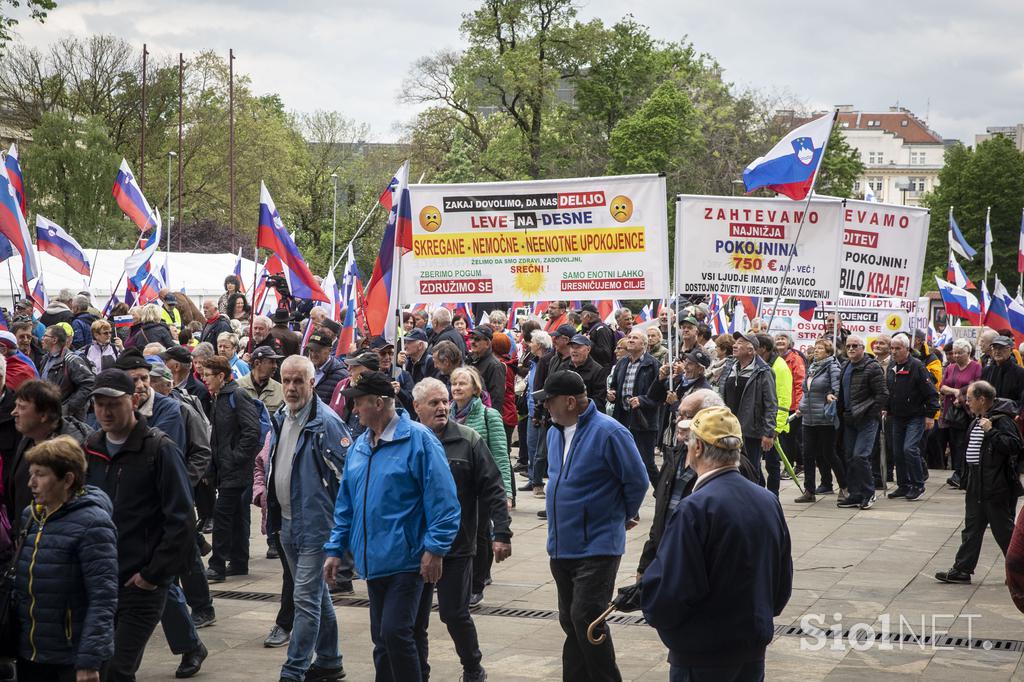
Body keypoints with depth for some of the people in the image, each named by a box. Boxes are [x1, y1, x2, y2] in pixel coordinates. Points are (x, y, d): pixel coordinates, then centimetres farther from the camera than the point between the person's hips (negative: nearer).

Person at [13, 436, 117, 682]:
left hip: (72, 661, -7)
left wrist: (89, 661, -22)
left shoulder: (91, 524, -14)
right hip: (29, 654, 7)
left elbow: (103, 598, -18)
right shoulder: (29, 517, 8)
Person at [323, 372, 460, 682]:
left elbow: (442, 499, -14)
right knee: (381, 638, 13)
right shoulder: (359, 446, 11)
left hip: (406, 560, -7)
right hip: (374, 561, 7)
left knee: (395, 633, -13)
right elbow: (345, 503, 18)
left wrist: (435, 548, -18)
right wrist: (335, 549, 14)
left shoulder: (417, 439, -11)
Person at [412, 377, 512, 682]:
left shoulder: (468, 441, -3)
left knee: (455, 614, 1)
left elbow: (492, 490, -3)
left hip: (457, 546, -2)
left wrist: (502, 532, -8)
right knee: (414, 619, 7)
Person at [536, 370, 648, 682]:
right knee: (570, 620, 13)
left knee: (586, 619, -13)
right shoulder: (554, 433, 7)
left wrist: (624, 516, 3)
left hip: (597, 547, -8)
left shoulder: (608, 433, -18)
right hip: (561, 546, 8)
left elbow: (638, 481, -11)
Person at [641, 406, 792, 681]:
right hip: (754, 651, 7)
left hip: (701, 657, -7)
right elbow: (783, 582, 10)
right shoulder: (768, 500, 1)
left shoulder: (694, 509, -22)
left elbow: (671, 591, -22)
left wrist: (636, 596, -2)